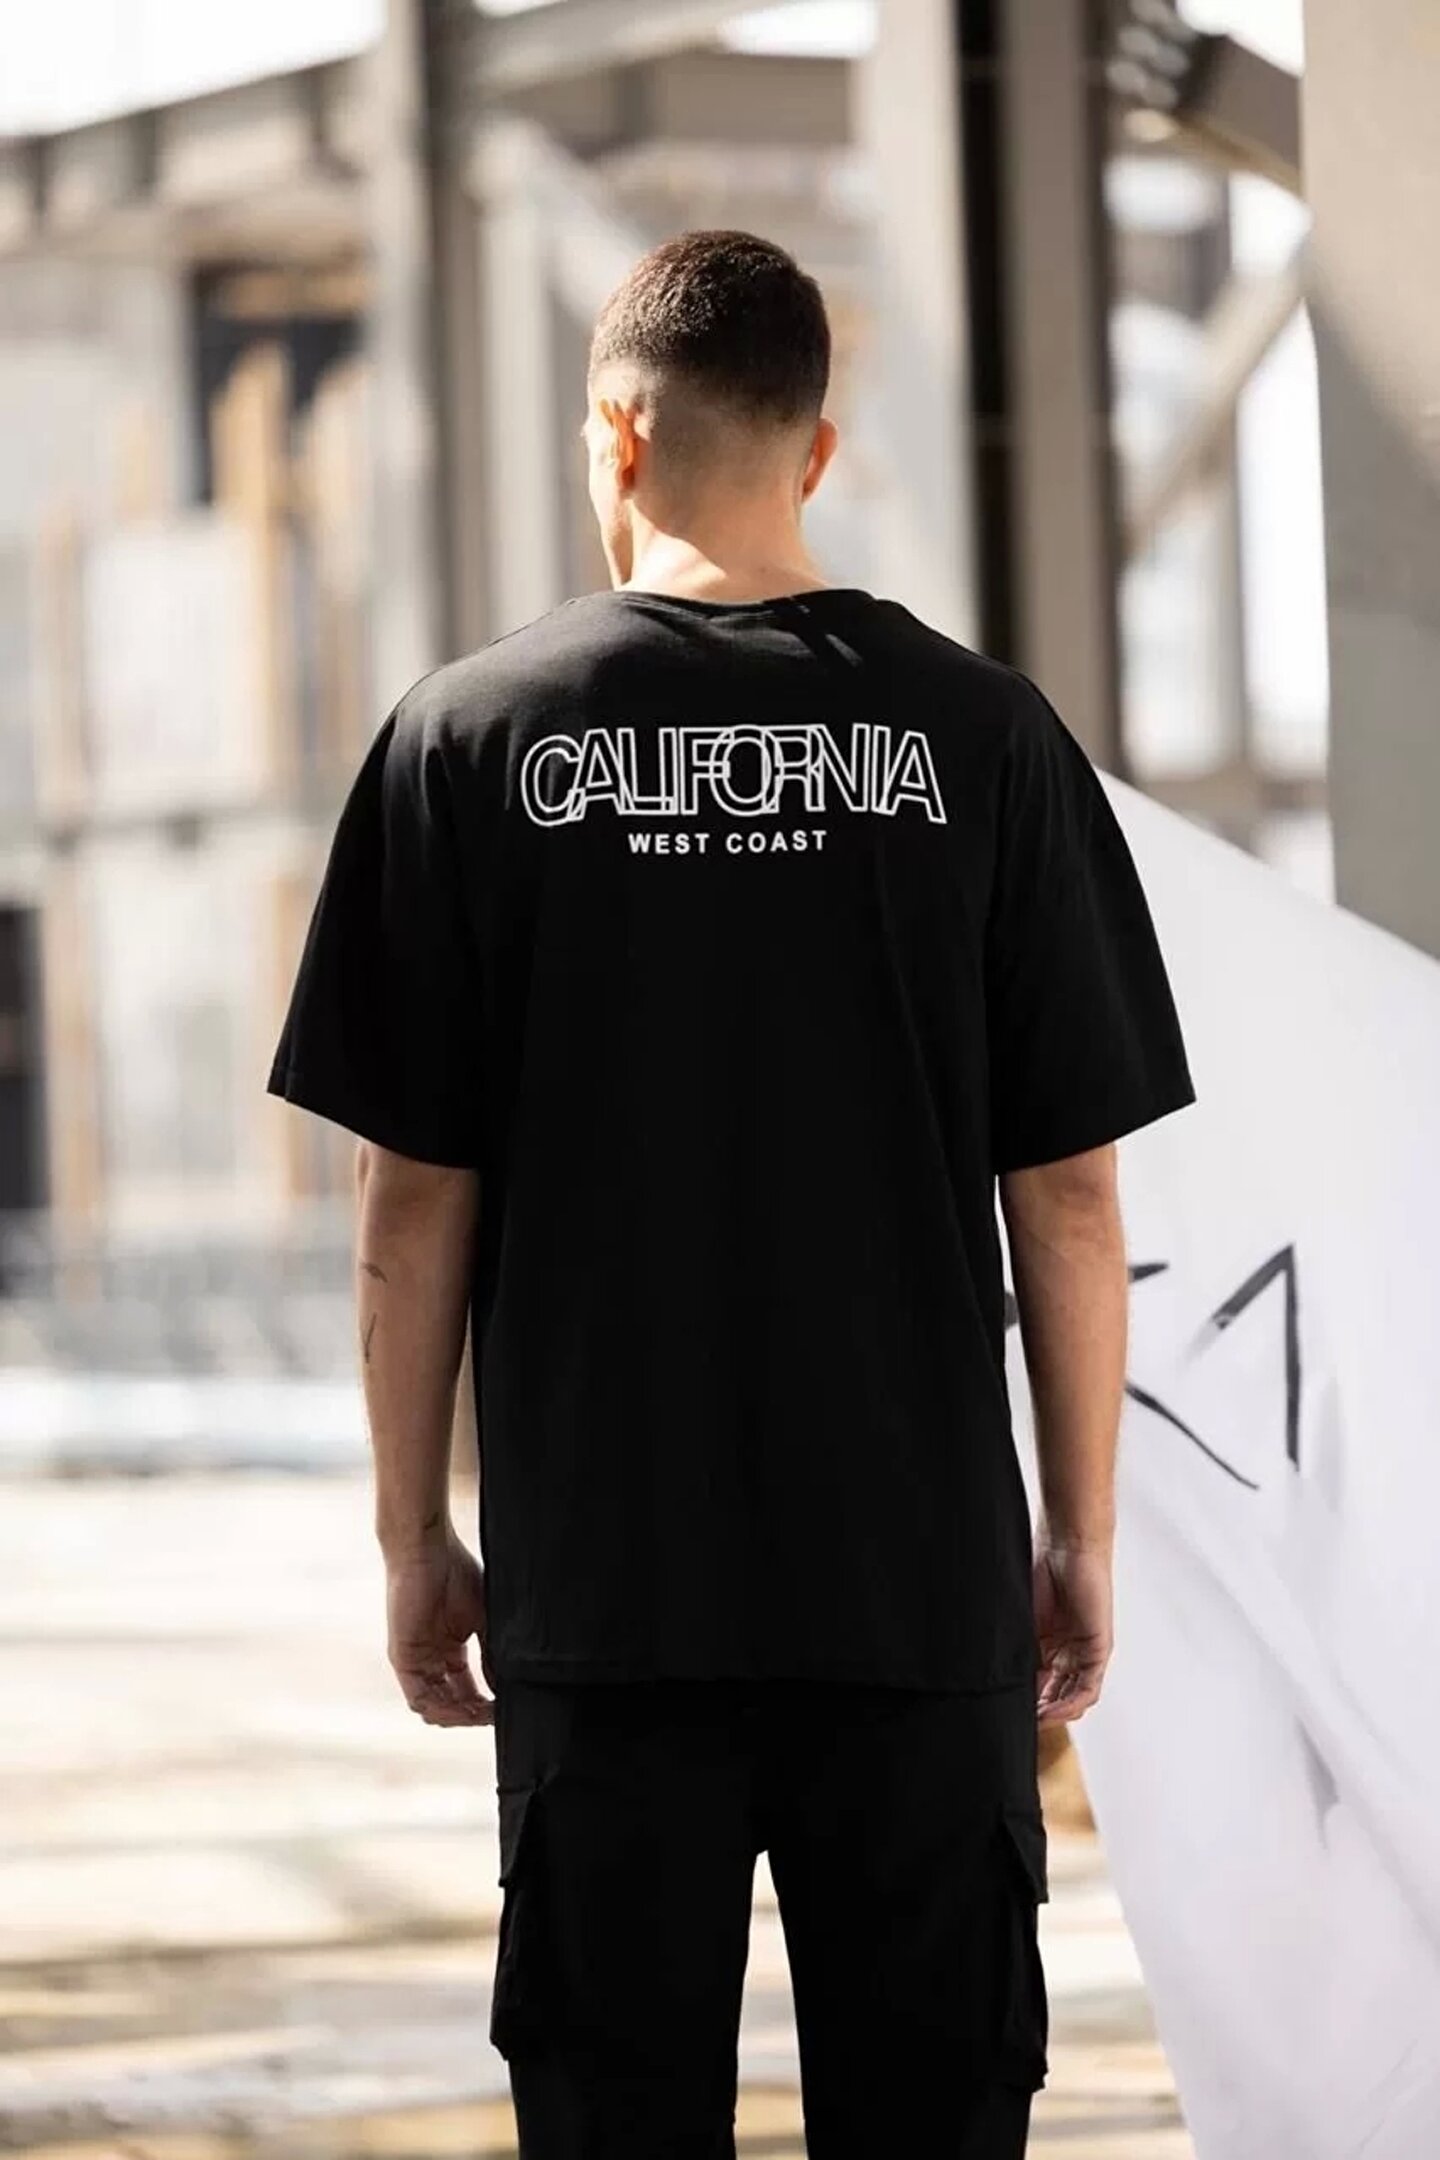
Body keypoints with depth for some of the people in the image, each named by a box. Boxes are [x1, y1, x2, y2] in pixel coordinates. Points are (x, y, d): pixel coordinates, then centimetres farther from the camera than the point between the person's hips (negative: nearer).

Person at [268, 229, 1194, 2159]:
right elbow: (1068, 1189, -1)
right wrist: (1084, 1536, 9)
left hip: (603, 1586, 0)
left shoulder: (470, 737, -3)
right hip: (920, 1579, 0)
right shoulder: (979, 736, -2)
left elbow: (413, 1203, -2)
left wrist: (414, 1540, 8)